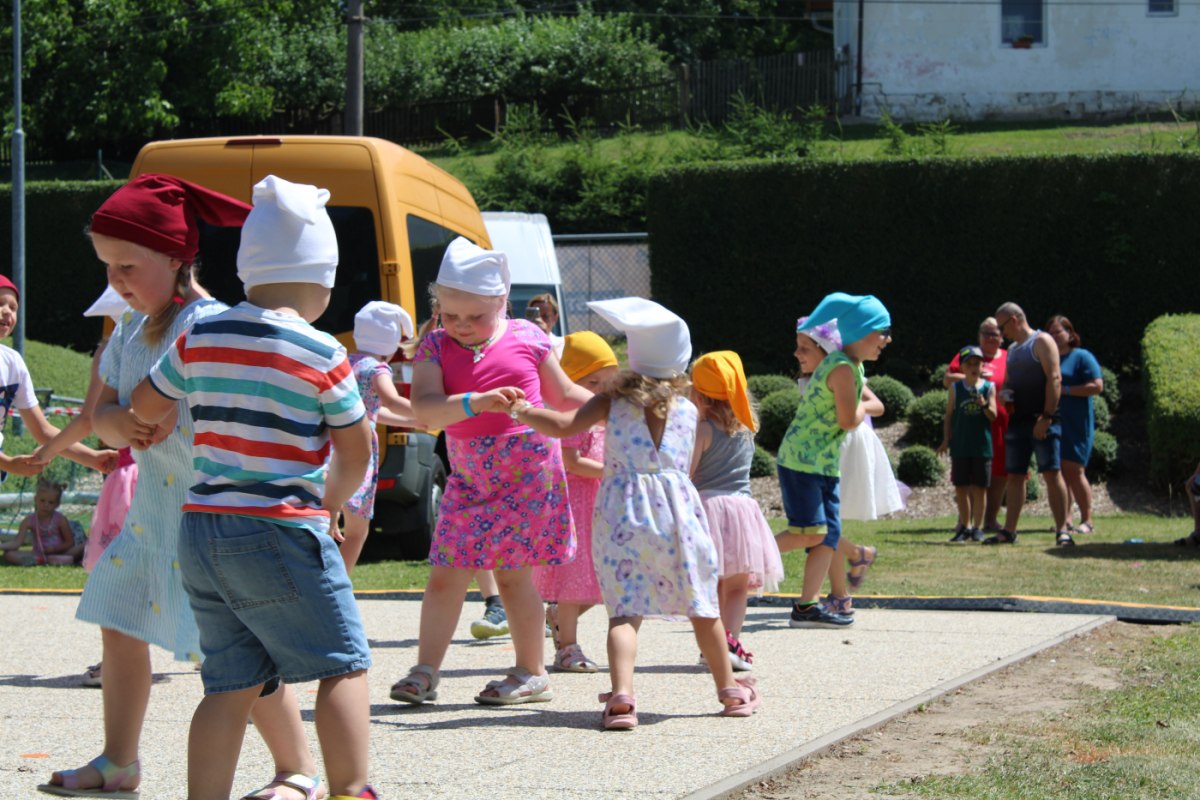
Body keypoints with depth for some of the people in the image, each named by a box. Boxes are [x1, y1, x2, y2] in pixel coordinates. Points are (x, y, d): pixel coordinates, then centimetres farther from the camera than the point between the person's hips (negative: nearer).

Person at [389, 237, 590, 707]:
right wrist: (475, 403, -33)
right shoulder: (436, 348, -1)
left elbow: (564, 395, 16)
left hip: (527, 470, -2)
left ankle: (531, 674, 12)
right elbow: (424, 408, -19)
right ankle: (425, 673, 7)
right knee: (445, 576, -1)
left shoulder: (526, 338, 1)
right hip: (468, 477, 2)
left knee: (511, 574, 0)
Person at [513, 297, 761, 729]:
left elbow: (563, 425, -8)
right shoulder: (688, 410, 10)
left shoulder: (612, 402, 4)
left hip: (622, 514, -2)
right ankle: (730, 690, 28)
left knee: (624, 611, -7)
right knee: (703, 606, 16)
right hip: (678, 510, 2)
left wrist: (523, 411, 5)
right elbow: (688, 468, 16)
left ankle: (621, 694, -28)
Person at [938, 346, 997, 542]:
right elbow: (949, 415, 7)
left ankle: (977, 527, 9)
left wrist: (985, 404, -22)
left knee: (979, 488, 1)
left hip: (982, 446, -1)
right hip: (960, 446, 1)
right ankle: (965, 526, 16)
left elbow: (993, 415, -2)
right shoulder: (956, 388, 3)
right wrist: (946, 440, 2)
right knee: (961, 488, 5)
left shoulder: (988, 388, 1)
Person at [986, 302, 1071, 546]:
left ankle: (1062, 531, -11)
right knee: (1014, 477, 7)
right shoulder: (1012, 349, 21)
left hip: (1043, 422, -8)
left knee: (1052, 473, -11)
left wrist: (1046, 416, -20)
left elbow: (1054, 378, -13)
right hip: (1017, 421, 8)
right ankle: (1009, 531, 9)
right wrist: (1003, 392, 4)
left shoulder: (1041, 341, -4)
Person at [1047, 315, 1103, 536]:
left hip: (1076, 425, -6)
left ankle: (1087, 521, -5)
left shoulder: (1082, 357, -2)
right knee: (1059, 472, 5)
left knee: (1074, 471, -9)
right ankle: (1065, 519, 8)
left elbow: (1097, 386, -11)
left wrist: (1065, 390, -15)